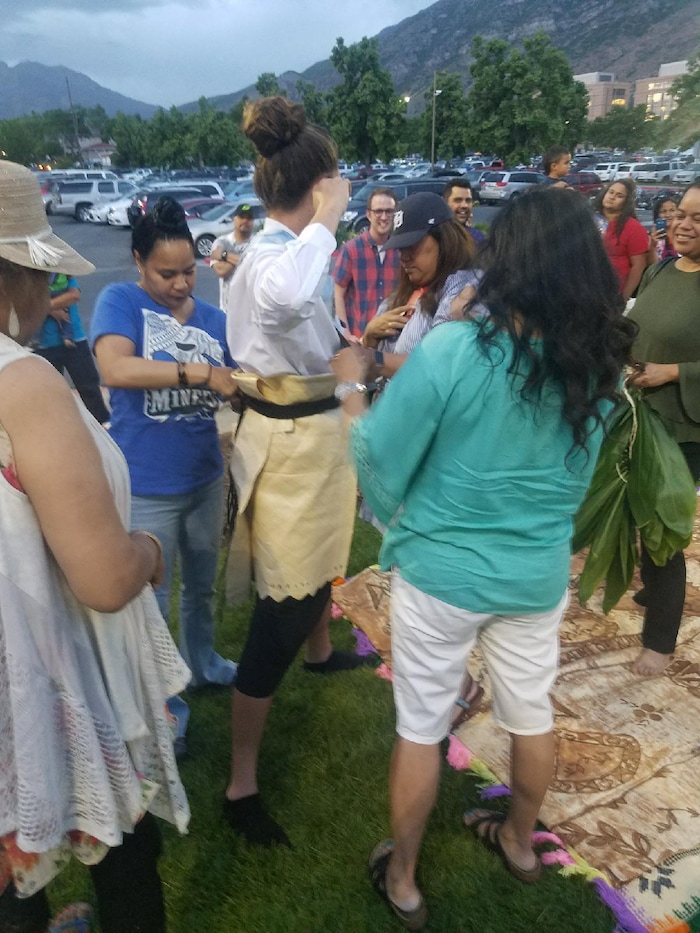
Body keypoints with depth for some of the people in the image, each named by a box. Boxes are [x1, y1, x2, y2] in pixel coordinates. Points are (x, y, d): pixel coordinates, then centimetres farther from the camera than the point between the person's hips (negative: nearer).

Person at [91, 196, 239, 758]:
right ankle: (163, 707, 31)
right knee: (150, 603, 11)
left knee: (201, 585, 24)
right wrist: (200, 372, -31)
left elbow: (238, 386, 6)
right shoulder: (120, 302, -10)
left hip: (206, 478, 5)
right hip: (147, 488, -5)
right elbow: (115, 369, -28)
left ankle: (203, 663, 48)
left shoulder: (214, 318, 2)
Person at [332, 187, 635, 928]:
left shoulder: (452, 349, -22)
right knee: (531, 714, 25)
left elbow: (380, 463, -15)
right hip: (538, 573, 5)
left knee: (420, 728, 15)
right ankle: (520, 843, 50)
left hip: (440, 571, -4)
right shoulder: (599, 362, -5)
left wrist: (353, 387, -2)